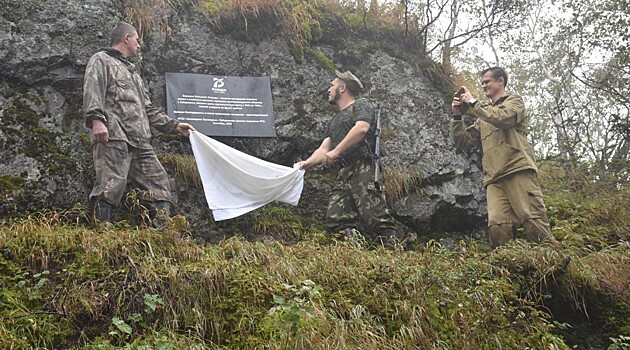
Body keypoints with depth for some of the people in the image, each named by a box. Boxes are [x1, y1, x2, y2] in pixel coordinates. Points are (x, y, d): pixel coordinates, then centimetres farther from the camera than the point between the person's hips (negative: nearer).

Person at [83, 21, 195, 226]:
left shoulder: (132, 71, 34)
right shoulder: (101, 60, 8)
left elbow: (148, 109, 34)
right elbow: (92, 91, -10)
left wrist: (174, 125, 29)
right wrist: (96, 119, -26)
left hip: (140, 142, 9)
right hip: (113, 137, -9)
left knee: (159, 183, 3)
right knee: (112, 184, -17)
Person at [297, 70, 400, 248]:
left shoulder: (360, 105, 9)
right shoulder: (335, 121, 32)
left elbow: (361, 128, -13)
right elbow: (323, 149, 24)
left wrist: (336, 151, -16)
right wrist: (307, 163, 4)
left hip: (363, 168, -8)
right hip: (344, 174, 8)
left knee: (375, 216, -18)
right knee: (335, 219, -6)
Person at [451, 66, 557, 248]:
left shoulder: (514, 101, 15)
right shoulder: (483, 117, 31)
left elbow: (503, 118, -9)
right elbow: (463, 142, 24)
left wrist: (473, 103, 0)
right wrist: (457, 116, 12)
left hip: (518, 171, -4)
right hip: (494, 179, 5)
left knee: (532, 219, -14)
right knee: (498, 226, -15)